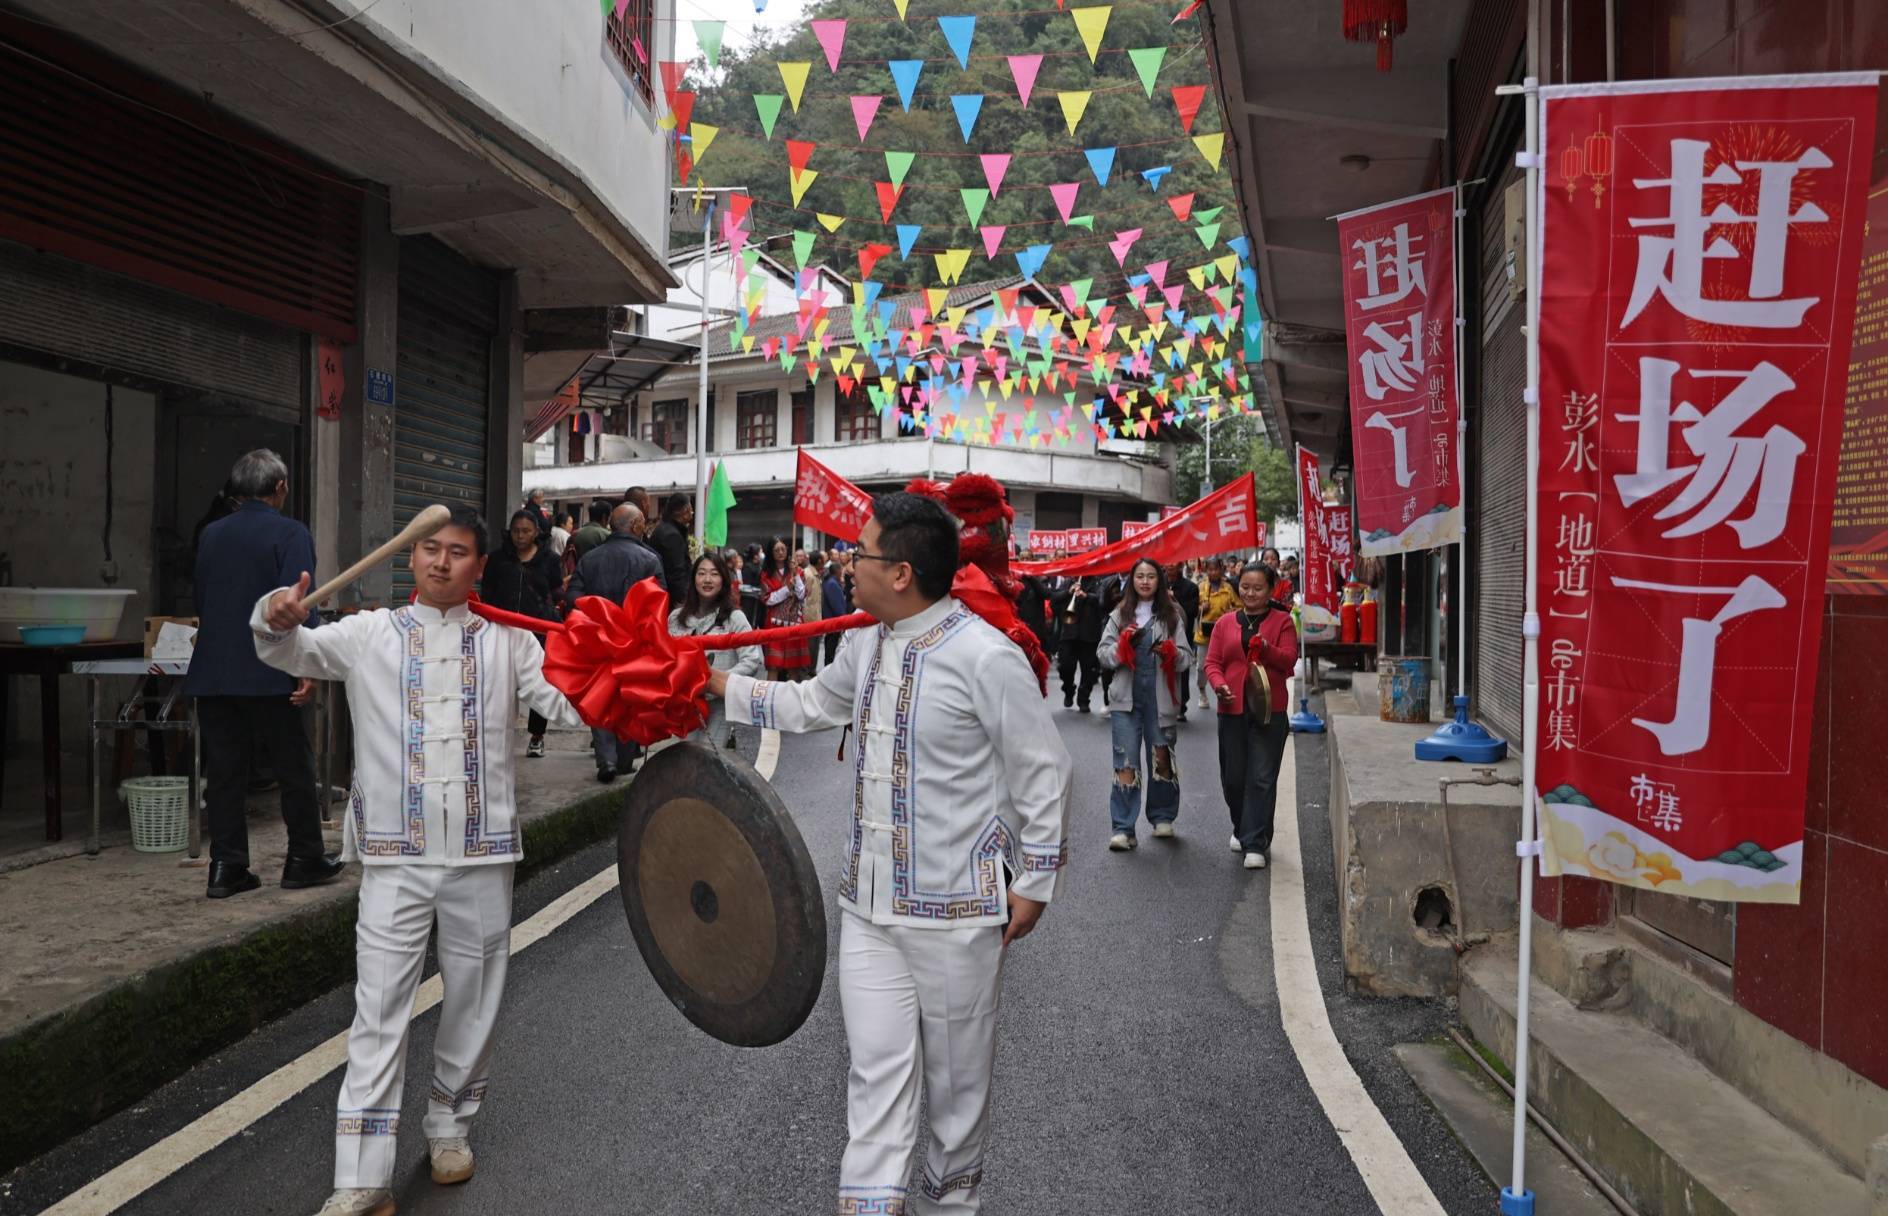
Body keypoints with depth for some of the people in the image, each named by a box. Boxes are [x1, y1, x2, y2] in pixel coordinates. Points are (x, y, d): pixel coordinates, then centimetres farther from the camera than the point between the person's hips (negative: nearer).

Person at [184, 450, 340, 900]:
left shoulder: (210, 534, 10)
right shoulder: (290, 534, -8)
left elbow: (201, 600, 21)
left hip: (212, 673, 5)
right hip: (268, 676, -5)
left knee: (224, 770, 9)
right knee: (294, 769, 7)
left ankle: (226, 866, 11)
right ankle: (304, 859, 15)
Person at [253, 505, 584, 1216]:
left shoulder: (506, 640, 6)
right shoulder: (370, 634, 7)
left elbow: (565, 703, -2)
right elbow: (293, 653, 2)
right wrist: (277, 619, -21)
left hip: (482, 851, 1)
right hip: (396, 854, -1)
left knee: (473, 999, 13)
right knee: (380, 1006, -3)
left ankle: (450, 1123, 34)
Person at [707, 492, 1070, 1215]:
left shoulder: (986, 657, -18)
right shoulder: (867, 645, 5)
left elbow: (1043, 774, -12)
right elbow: (810, 705, 23)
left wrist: (1033, 882, -8)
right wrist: (716, 683, 18)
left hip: (955, 909, -6)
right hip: (869, 902, 6)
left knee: (956, 1070, 12)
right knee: (877, 1064, 6)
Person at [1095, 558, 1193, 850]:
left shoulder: (1172, 616, 7)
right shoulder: (1119, 615, 8)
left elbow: (1187, 657, 5)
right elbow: (1102, 654, 3)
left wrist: (1171, 654, -16)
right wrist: (1122, 645, -15)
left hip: (1160, 698, 1)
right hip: (1126, 697, -1)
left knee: (1161, 757, 11)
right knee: (1126, 761, -6)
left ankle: (1162, 817, 30)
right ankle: (1122, 828, -4)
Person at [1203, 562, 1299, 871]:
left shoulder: (1282, 621, 5)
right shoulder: (1225, 623, 11)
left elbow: (1289, 660, -5)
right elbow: (1212, 662, 7)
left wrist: (1266, 649, -24)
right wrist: (1219, 685, -13)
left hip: (1269, 710, -3)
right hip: (1232, 710, 3)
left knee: (1262, 779, -5)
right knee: (1233, 778, 9)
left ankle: (1255, 844, 0)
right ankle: (1243, 829, 34)